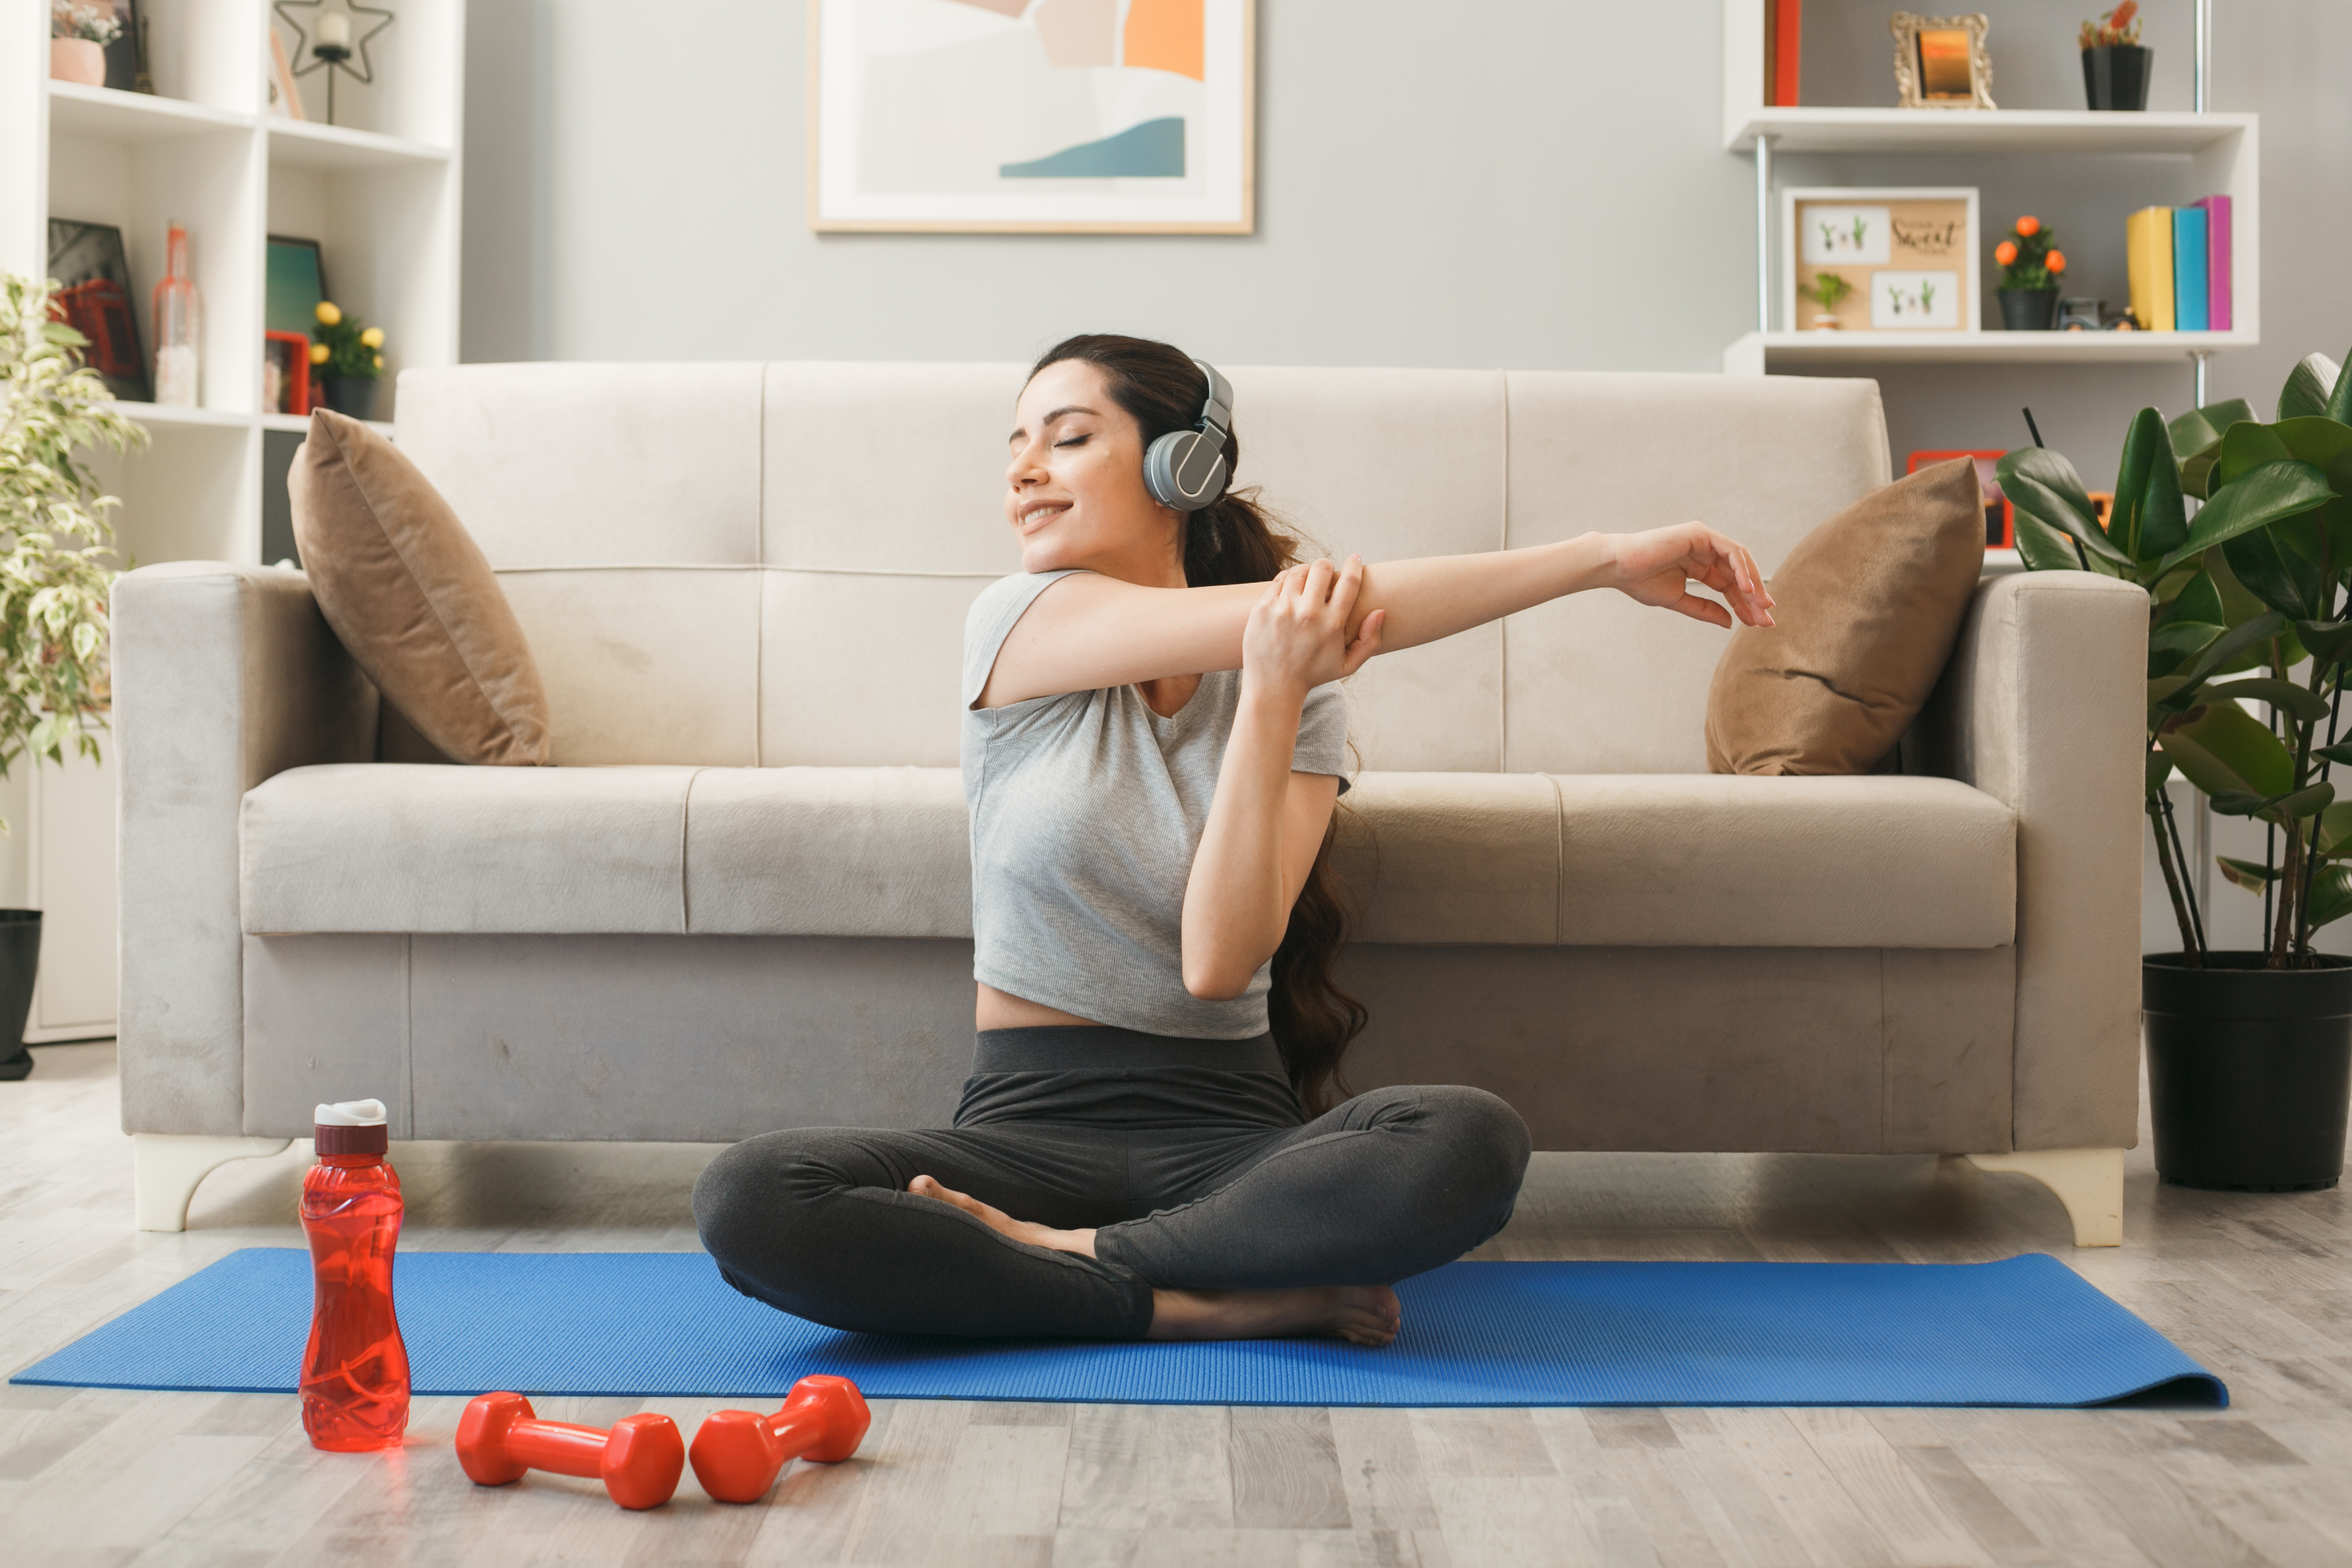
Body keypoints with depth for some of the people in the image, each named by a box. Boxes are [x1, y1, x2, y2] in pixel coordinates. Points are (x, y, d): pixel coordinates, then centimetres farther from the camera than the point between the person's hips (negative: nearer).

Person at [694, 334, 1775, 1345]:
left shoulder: (1300, 695, 5)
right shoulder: (1016, 623, 1)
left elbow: (1218, 962, -12)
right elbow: (1306, 604, -13)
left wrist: (1276, 695, -20)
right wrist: (1598, 559, -17)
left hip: (1226, 1128, 0)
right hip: (1029, 1120, 0)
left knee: (1471, 1143, -32)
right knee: (746, 1201, -30)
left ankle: (1059, 1256, -16)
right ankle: (1233, 1301, -22)